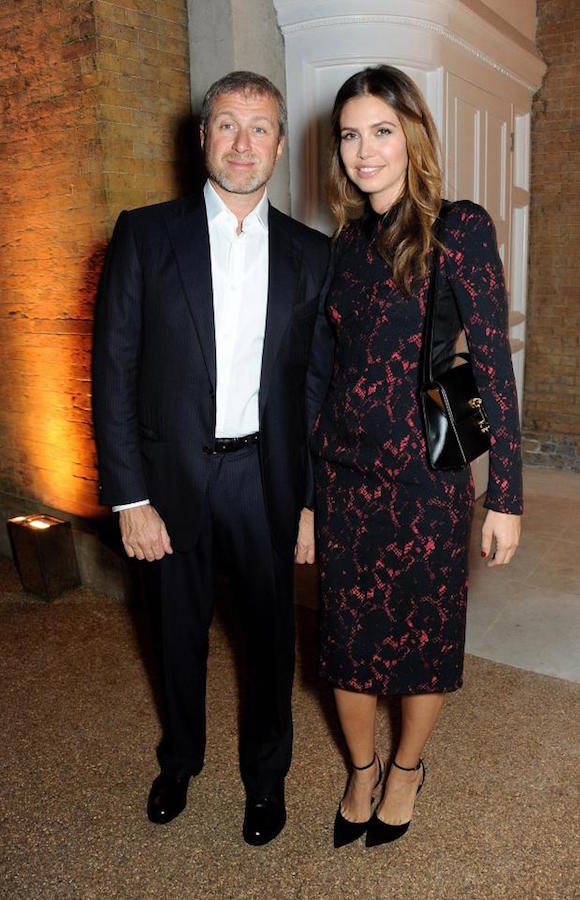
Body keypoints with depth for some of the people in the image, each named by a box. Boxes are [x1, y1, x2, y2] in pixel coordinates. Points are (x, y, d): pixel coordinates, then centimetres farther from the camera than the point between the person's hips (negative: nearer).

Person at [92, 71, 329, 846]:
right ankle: (180, 760, 46)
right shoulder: (145, 235, -3)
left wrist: (315, 501, 0)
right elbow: (114, 370, -6)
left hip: (266, 476, 1)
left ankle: (266, 773, 39)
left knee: (271, 632, 13)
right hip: (174, 474, 0)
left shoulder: (311, 254, 2)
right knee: (181, 630, 18)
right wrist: (130, 498, -10)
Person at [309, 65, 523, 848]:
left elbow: (494, 365, -10)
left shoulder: (459, 228, -8)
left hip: (426, 469, -4)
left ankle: (407, 768, 39)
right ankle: (361, 769, 39)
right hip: (344, 467, 5)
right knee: (350, 627, 14)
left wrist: (505, 496, -11)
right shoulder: (348, 240, 8)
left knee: (424, 629, 13)